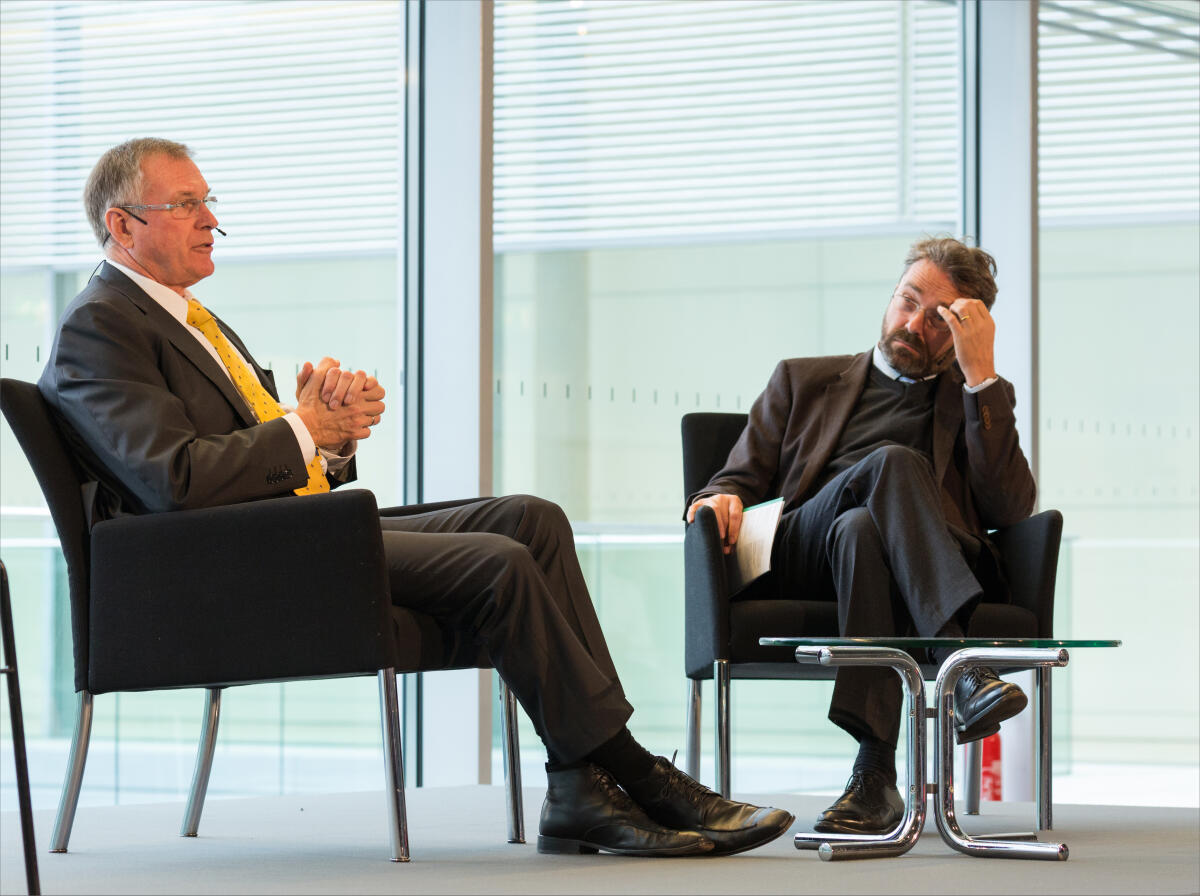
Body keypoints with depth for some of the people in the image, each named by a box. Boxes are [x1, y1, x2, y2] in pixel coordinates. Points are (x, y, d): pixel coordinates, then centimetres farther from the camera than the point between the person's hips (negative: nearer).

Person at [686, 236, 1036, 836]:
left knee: (859, 530, -38)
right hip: (795, 562, 0)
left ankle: (875, 776, -50)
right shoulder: (804, 381, 30)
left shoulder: (976, 399, 25)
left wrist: (981, 375, 3)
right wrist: (722, 498, -5)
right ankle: (964, 673, -47)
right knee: (894, 461, -31)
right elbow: (740, 479, 21)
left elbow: (1009, 510, 5)